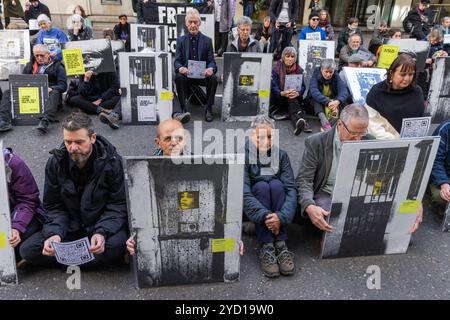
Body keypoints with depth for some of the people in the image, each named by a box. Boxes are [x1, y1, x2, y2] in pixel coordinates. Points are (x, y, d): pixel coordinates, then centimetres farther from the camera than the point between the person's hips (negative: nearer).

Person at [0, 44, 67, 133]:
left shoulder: (57, 66, 10)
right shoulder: (29, 65, 25)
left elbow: (63, 86, -1)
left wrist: (51, 88, -22)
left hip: (48, 94, -4)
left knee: (55, 93, -37)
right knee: (8, 92, -14)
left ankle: (45, 121, -59)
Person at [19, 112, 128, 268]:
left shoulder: (112, 161, -14)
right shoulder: (55, 162, -4)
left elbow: (118, 205, -12)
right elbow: (53, 206, 0)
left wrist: (102, 232, -29)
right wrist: (54, 233, -21)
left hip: (103, 226, -3)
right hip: (70, 227, 3)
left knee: (116, 243, -35)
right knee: (27, 249, -16)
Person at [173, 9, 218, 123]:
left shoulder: (207, 40, 9)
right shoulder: (181, 40, 10)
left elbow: (211, 61, 2)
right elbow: (177, 61, 2)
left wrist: (211, 69, -24)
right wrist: (180, 68, -24)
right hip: (186, 73, 0)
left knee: (213, 78, -31)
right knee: (178, 77, -33)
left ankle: (209, 109, -19)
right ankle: (182, 109, -28)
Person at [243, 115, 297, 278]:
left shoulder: (281, 155, -7)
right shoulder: (243, 156, -14)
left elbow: (291, 188, -17)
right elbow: (244, 192, -26)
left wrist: (282, 216, -34)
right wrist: (265, 215, -39)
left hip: (276, 206, 2)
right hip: (254, 209, -2)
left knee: (276, 184, -27)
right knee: (262, 186, -30)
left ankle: (281, 245, -30)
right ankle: (266, 247, -34)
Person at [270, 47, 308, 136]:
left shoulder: (299, 70, 4)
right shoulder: (276, 69, -3)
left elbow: (302, 86, -3)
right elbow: (273, 87, -11)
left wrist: (297, 93, -28)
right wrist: (283, 93, -33)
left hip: (295, 98, 2)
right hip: (278, 100, -2)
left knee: (292, 97, -33)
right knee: (290, 98, -34)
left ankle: (297, 121, -60)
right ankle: (299, 116, -59)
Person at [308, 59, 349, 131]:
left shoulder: (336, 77, -8)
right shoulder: (315, 75, -15)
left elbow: (344, 90, -23)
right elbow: (314, 91, -33)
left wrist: (337, 101, -47)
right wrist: (328, 102, -48)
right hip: (318, 103, -2)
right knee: (316, 99, -33)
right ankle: (324, 122, -54)